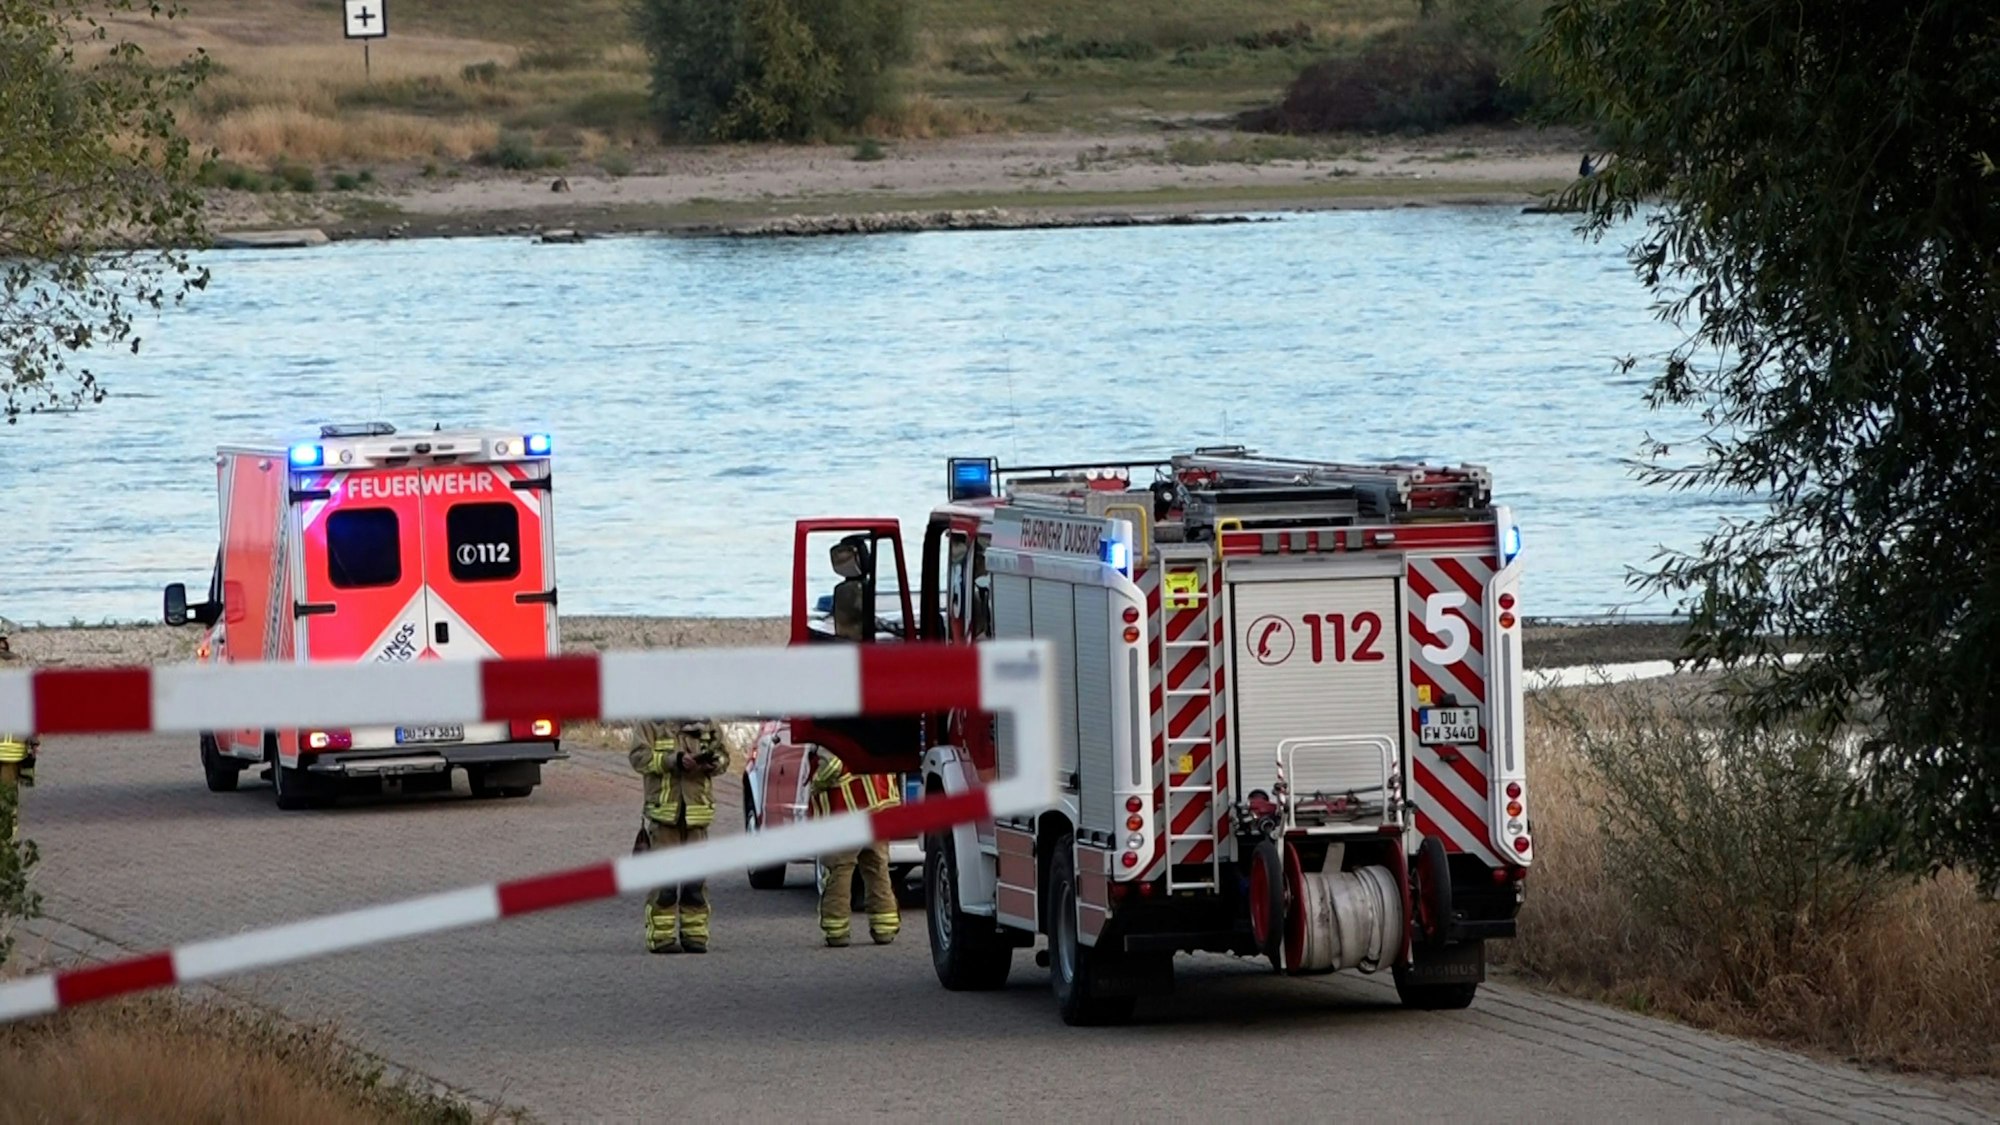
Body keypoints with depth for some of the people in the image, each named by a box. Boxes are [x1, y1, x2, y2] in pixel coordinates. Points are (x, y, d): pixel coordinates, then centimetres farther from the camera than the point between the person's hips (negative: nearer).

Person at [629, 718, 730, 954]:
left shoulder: (707, 726, 11)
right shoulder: (653, 725, 0)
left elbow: (723, 754, 14)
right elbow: (639, 757, -10)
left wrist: (712, 763, -9)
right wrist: (674, 760, -21)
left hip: (696, 814, 4)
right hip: (663, 810, -4)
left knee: (696, 880, 5)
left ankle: (695, 933, 12)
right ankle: (661, 936, -1)